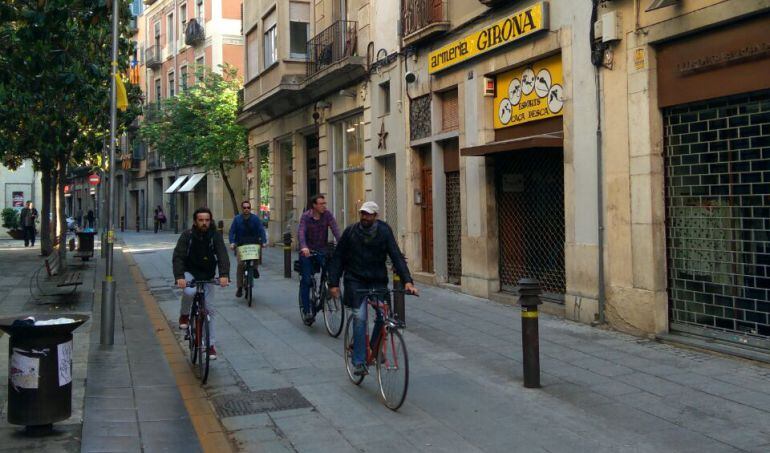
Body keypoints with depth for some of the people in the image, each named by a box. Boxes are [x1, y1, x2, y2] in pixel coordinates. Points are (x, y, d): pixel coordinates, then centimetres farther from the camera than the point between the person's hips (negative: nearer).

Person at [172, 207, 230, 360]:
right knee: (189, 292, -34)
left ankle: (210, 344, 10)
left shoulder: (215, 237, -11)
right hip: (189, 273, -2)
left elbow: (223, 256, -21)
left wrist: (224, 275, -40)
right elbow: (178, 257, -21)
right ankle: (184, 315, -3)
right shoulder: (187, 236, -14)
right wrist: (179, 276, -38)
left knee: (209, 310, 0)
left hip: (207, 276, 2)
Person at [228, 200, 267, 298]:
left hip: (253, 244, 1)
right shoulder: (237, 219, 1)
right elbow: (232, 231, -3)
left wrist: (263, 241, -22)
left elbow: (261, 230, -7)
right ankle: (240, 287, -6)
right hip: (240, 246, -1)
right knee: (240, 264, -14)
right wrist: (232, 242, -19)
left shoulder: (255, 219, 0)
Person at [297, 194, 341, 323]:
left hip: (321, 251, 2)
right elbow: (301, 232, -23)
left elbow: (335, 229, -16)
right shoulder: (305, 216, -10)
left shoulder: (327, 214, -4)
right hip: (307, 252, -1)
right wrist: (304, 247, -42)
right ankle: (307, 311, 5)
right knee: (306, 281, -4)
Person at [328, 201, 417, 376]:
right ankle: (359, 361, -9)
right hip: (355, 281, -1)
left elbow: (396, 256, -9)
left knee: (384, 315, -11)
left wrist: (407, 280, -20)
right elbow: (338, 258, 3)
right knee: (360, 317, -14)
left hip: (378, 280, 1)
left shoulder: (384, 231, -3)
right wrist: (333, 283, -2)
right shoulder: (350, 231, -2)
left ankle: (375, 349, 17)